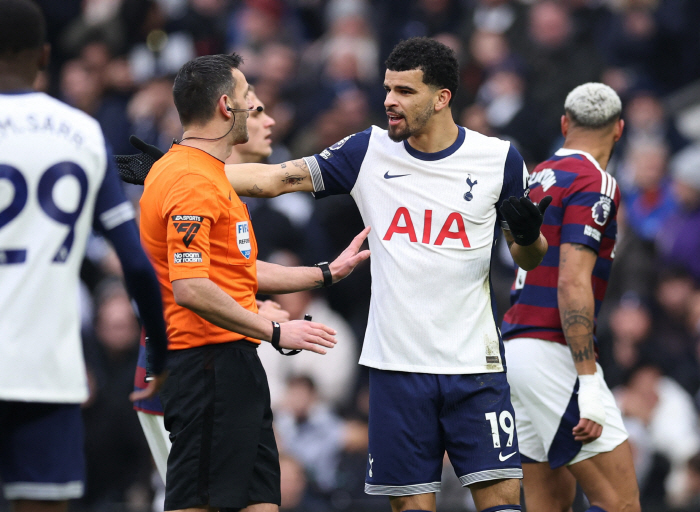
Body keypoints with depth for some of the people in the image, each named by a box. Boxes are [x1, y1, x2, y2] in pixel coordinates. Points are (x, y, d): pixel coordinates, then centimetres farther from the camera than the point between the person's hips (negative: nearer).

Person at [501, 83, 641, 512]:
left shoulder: (540, 176, 16)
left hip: (514, 345, 9)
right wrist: (589, 385, -21)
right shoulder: (594, 183, -10)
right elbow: (572, 284, -19)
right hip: (552, 353, -9)